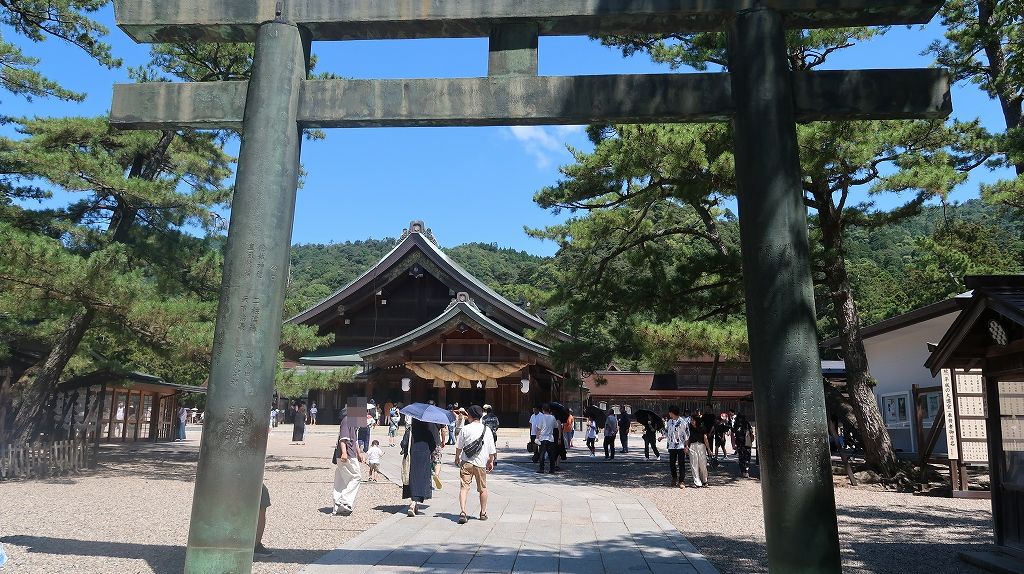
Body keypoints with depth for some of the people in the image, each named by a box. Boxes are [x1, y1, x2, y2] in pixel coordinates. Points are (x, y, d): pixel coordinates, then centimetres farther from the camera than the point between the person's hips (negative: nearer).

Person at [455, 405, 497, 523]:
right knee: (483, 488, 16)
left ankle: (462, 512, -18)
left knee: (464, 487, -3)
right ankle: (483, 513, 25)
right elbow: (492, 449, 2)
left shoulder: (465, 429, -4)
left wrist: (457, 458, 19)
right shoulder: (486, 430, 0)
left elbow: (459, 446, 2)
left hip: (466, 462, -1)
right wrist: (491, 462, 15)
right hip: (481, 463, 1)